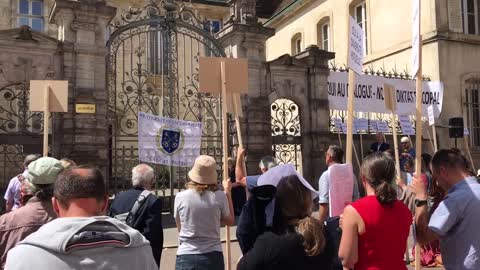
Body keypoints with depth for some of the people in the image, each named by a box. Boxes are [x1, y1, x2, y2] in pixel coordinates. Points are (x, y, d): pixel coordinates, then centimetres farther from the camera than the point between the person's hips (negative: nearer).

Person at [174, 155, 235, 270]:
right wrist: (228, 192, 13)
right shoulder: (219, 197, -8)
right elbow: (230, 221, 10)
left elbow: (180, 228, 8)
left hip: (186, 257, 0)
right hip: (212, 256, 0)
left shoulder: (180, 197, -8)